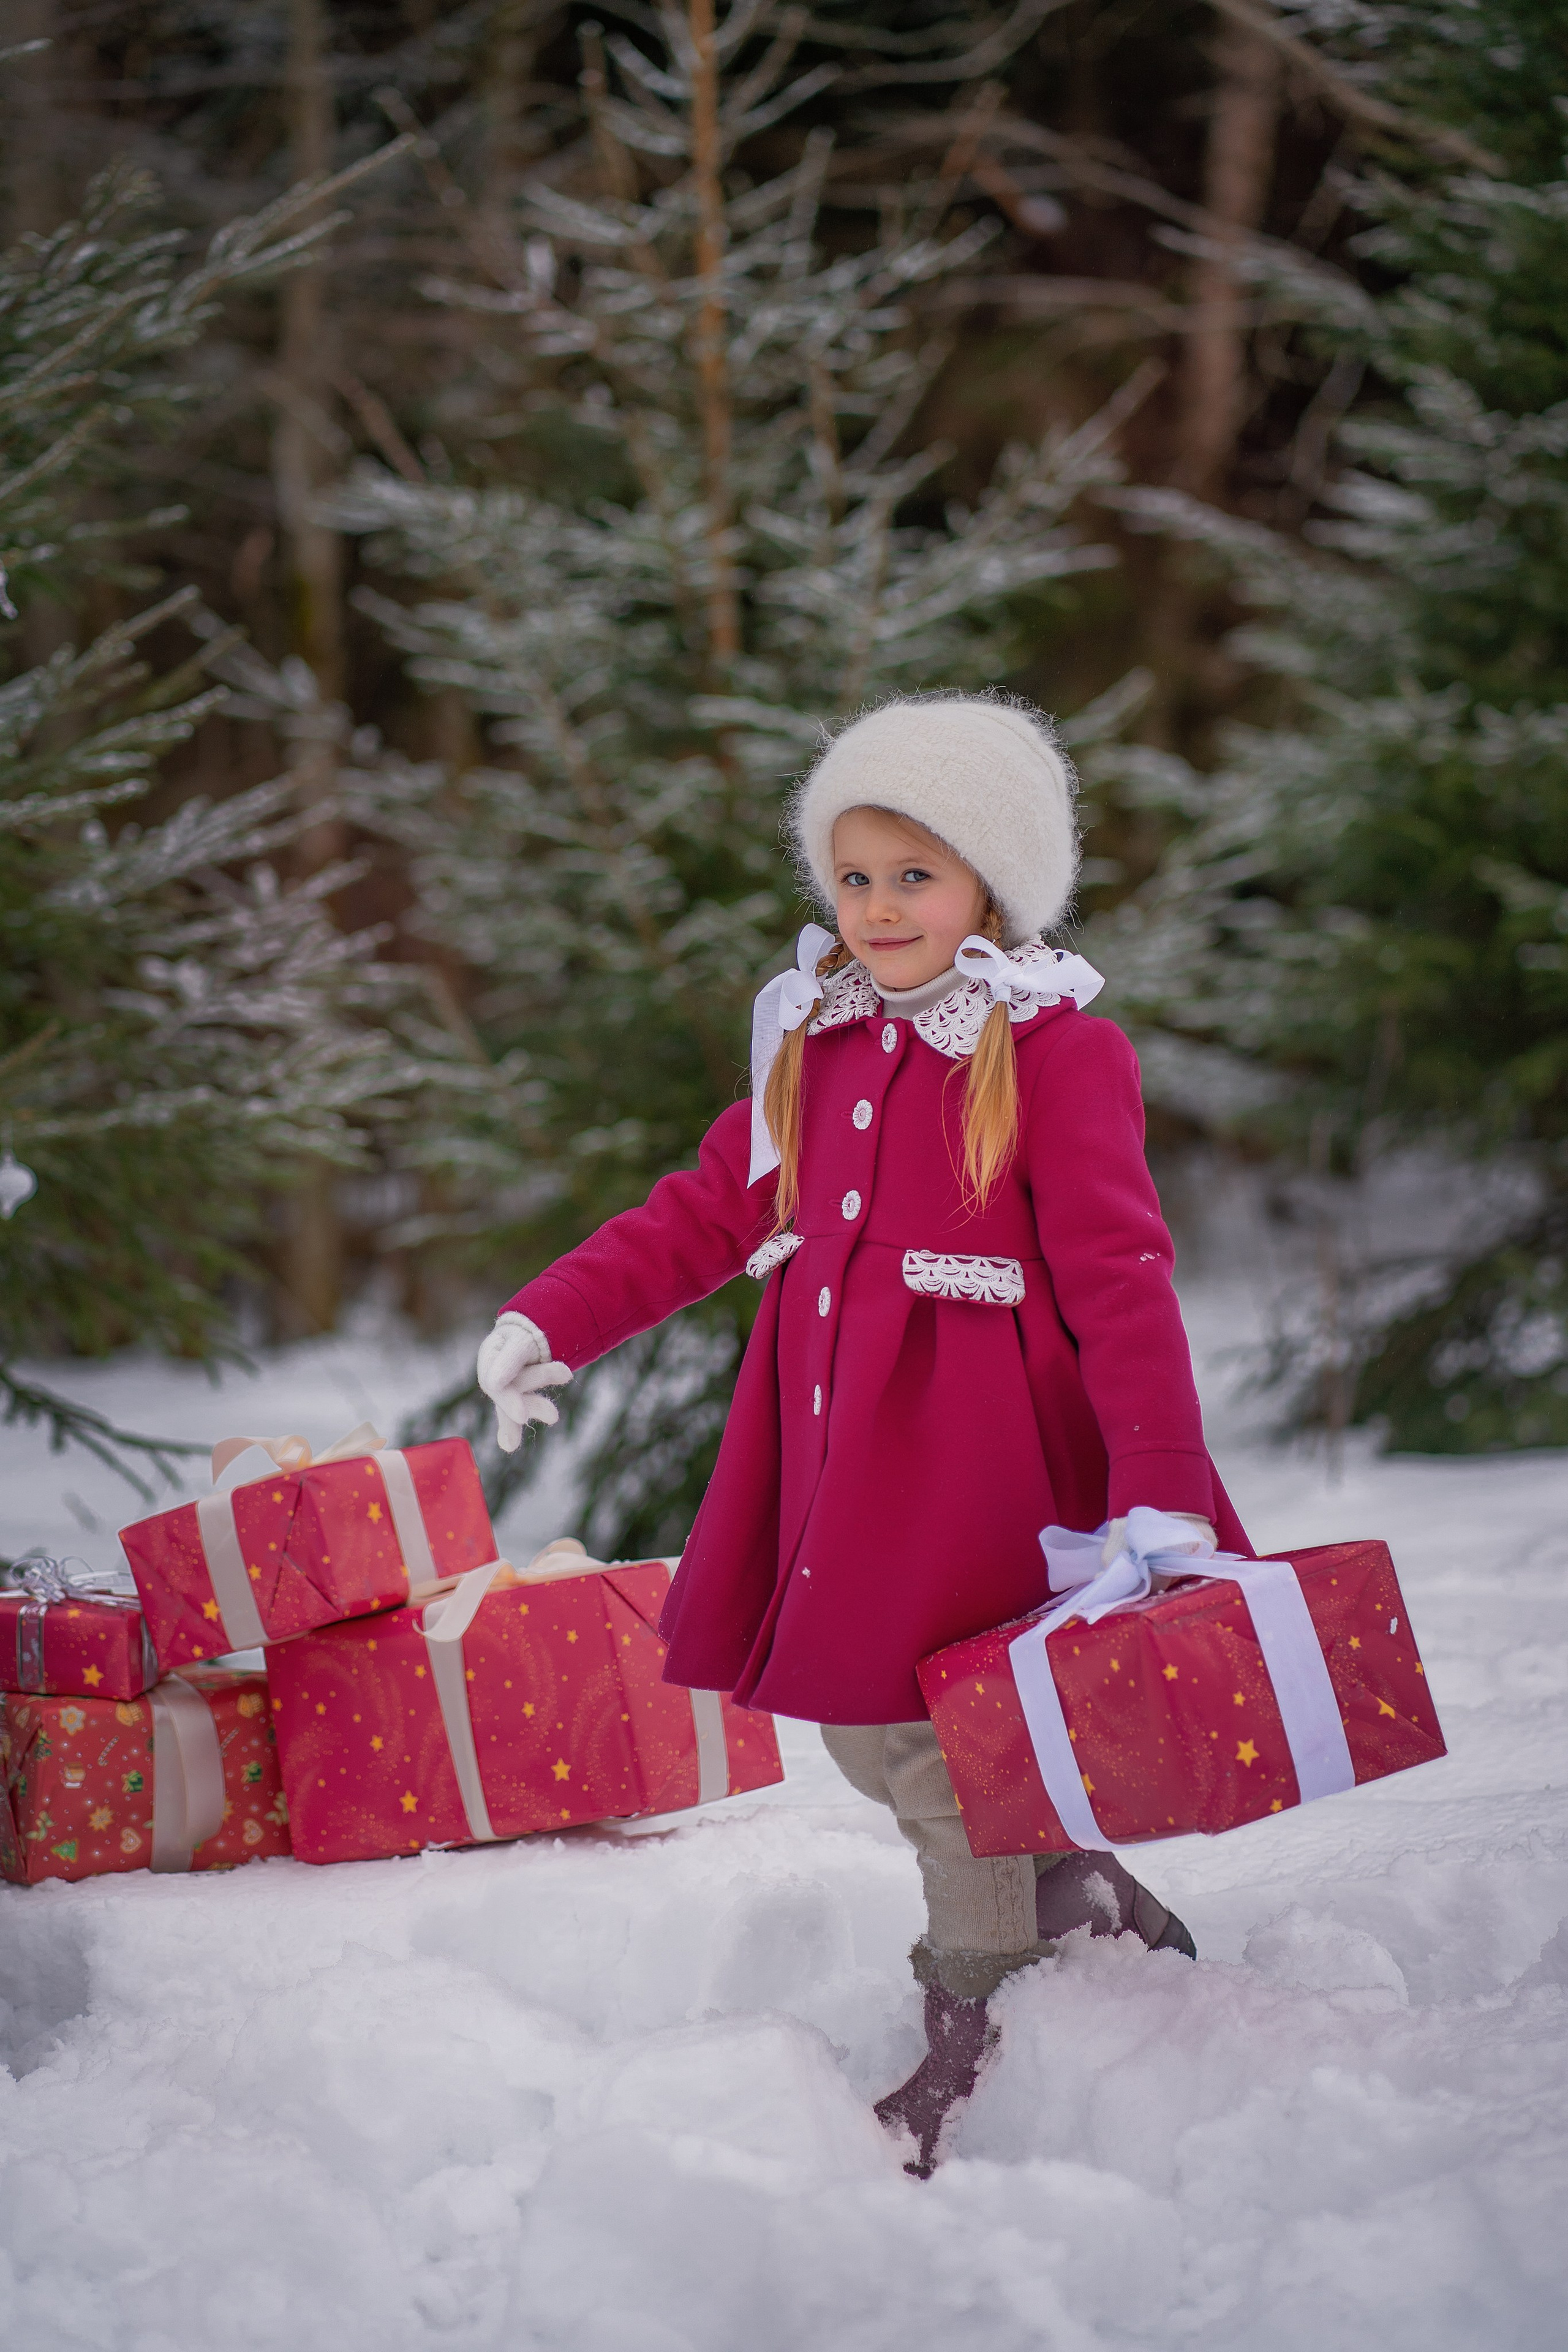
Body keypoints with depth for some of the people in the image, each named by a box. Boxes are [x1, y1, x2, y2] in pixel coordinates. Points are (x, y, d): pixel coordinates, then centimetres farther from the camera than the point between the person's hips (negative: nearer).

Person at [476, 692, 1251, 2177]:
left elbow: (1120, 1277, -13)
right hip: (839, 1444, 7)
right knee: (863, 1735, 13)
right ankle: (1087, 1906, 33)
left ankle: (973, 2056, 13)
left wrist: (1160, 1486, -21)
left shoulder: (1056, 1052, -8)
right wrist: (550, 1319, 8)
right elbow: (706, 1213, 18)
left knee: (949, 1753, -3)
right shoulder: (817, 1043, 13)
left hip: (975, 1446, -7)